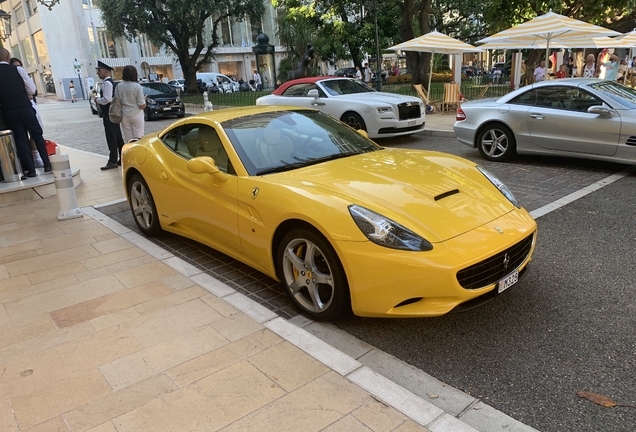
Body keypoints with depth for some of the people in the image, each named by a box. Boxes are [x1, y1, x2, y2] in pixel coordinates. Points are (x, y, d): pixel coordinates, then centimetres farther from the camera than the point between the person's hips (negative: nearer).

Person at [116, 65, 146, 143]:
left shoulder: (118, 86, -1)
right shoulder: (137, 86, -10)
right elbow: (142, 106, -10)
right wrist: (144, 99, 9)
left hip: (124, 116, 3)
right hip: (136, 115, -3)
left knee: (128, 140, 8)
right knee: (138, 139, 3)